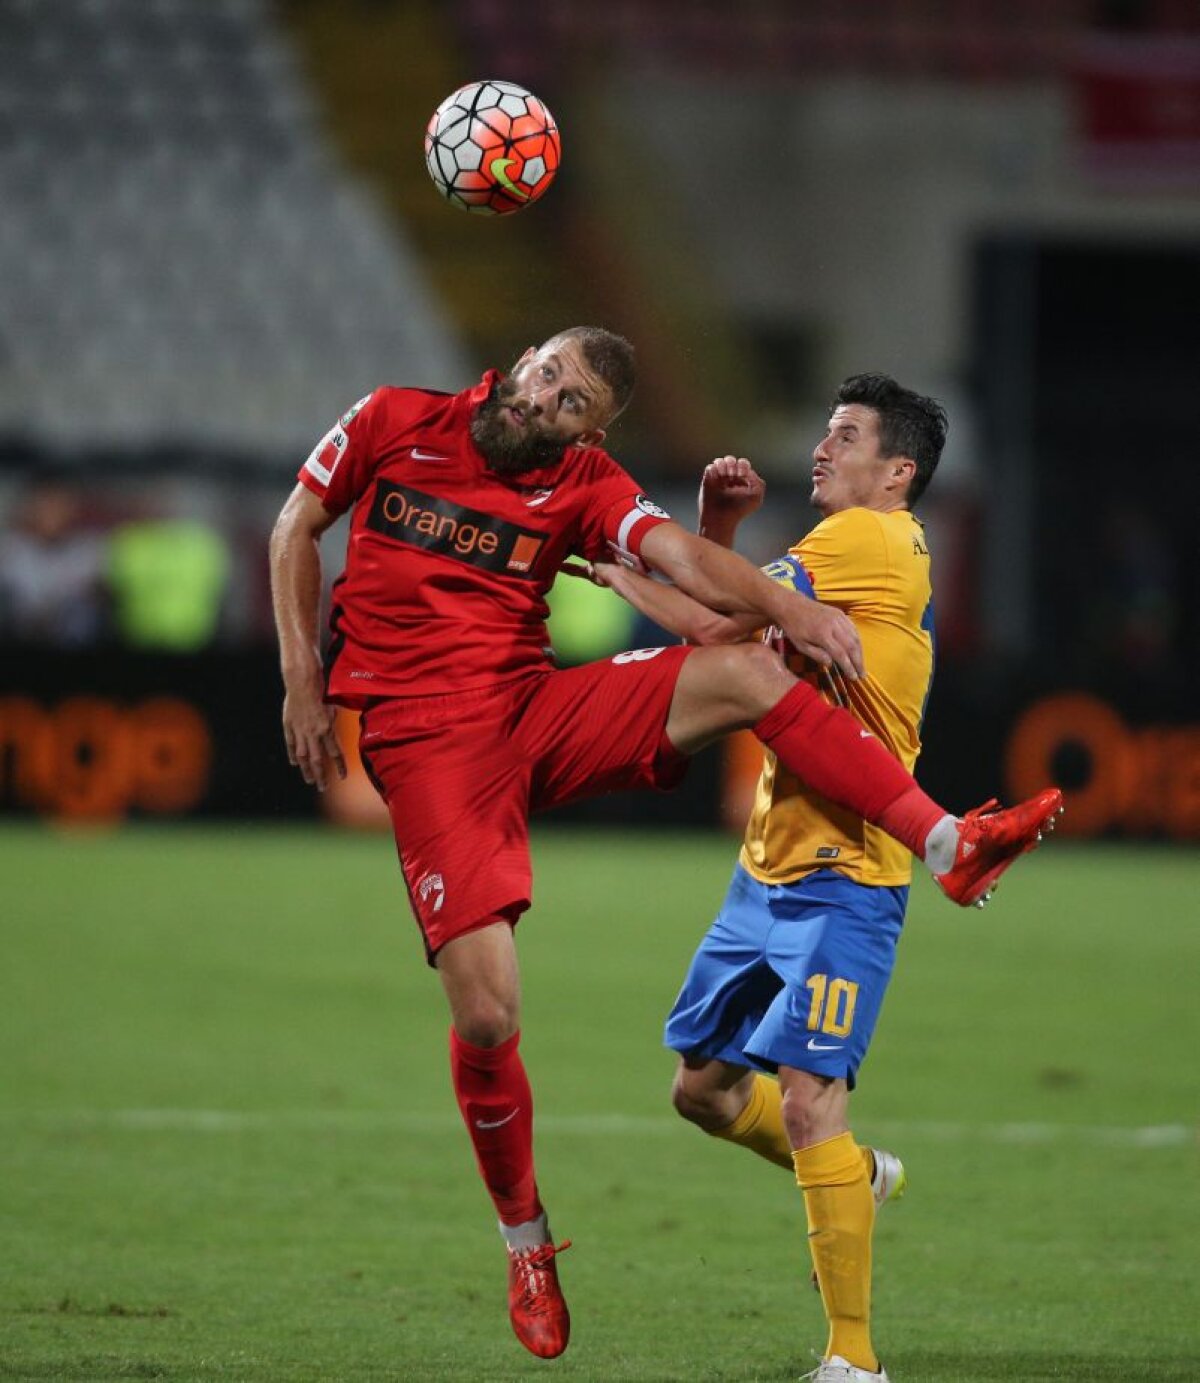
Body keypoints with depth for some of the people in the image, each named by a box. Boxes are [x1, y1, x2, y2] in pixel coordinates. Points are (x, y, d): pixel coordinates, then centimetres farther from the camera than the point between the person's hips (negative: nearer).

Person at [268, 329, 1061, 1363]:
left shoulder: (584, 486, 4)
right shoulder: (392, 424, 2)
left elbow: (684, 560, -10)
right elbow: (298, 528, 13)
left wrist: (786, 607, -29)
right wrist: (304, 682, 4)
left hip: (542, 713, 3)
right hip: (426, 741, -2)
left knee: (747, 677, -20)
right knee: (486, 1015, -14)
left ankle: (948, 846, -20)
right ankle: (525, 1241, 9)